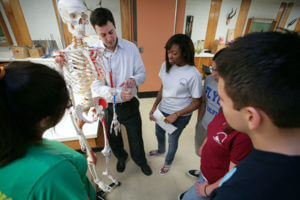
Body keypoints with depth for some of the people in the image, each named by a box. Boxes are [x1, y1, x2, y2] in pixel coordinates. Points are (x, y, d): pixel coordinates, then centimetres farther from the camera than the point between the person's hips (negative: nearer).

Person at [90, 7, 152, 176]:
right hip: (108, 106, 0)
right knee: (113, 138, 24)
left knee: (136, 136, 19)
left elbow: (142, 74, -4)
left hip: (130, 104, 0)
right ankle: (121, 157, 58)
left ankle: (141, 160, 51)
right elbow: (96, 87, -17)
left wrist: (134, 79, -28)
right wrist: (119, 94, -34)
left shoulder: (131, 47, -9)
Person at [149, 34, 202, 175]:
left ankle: (168, 161, 53)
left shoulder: (193, 74, -25)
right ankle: (161, 150, 64)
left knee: (172, 139, 18)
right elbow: (162, 88, 3)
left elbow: (196, 103, -16)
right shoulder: (166, 65, -9)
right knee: (159, 133, 28)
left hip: (180, 116, -5)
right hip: (163, 110, 6)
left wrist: (176, 115, -21)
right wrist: (154, 107, -3)